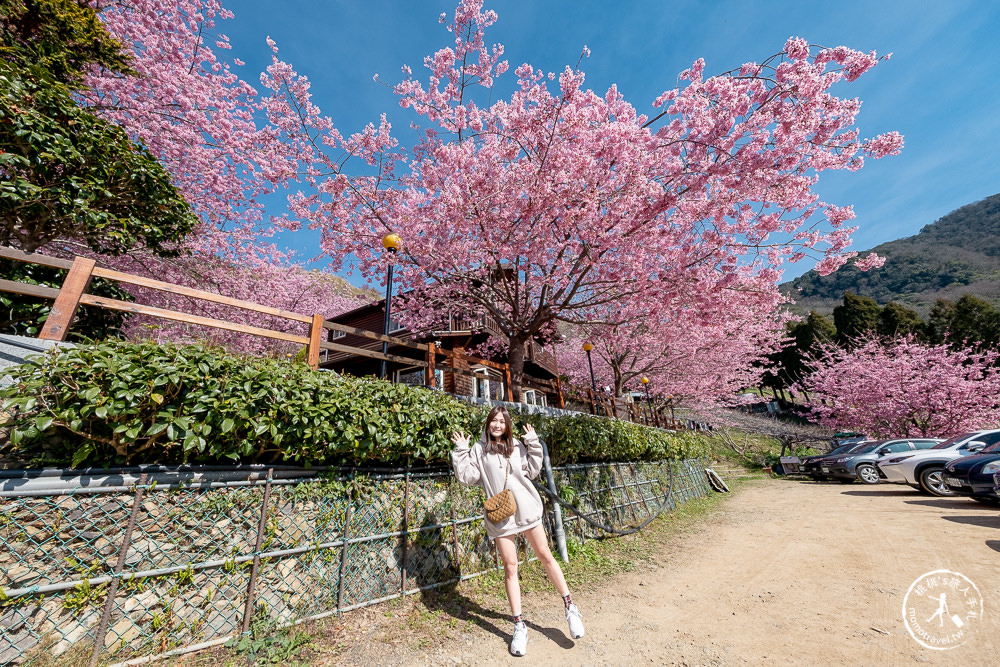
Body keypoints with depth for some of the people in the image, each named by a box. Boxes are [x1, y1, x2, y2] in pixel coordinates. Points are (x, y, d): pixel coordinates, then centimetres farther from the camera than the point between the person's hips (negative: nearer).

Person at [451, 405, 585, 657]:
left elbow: (532, 472, 4)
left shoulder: (517, 446, 4)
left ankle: (570, 607, 26)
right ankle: (519, 626, 20)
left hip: (528, 510, 2)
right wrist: (461, 452, -13)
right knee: (510, 566, 5)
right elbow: (467, 477, -5)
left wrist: (533, 445, -4)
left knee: (545, 555, 9)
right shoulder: (479, 450, -1)